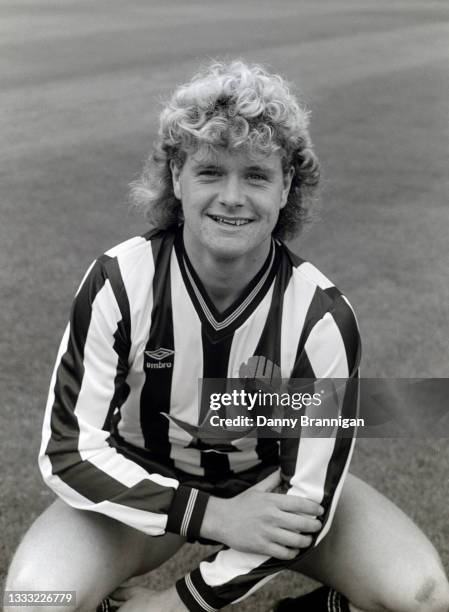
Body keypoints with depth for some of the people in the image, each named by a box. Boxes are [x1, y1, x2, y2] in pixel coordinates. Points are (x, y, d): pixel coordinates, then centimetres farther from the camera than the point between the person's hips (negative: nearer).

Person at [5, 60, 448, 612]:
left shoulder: (323, 317, -23)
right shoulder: (118, 282, -22)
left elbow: (305, 503, -18)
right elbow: (67, 450, -19)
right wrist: (214, 515, -29)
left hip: (271, 484, 1)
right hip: (141, 484, 0)